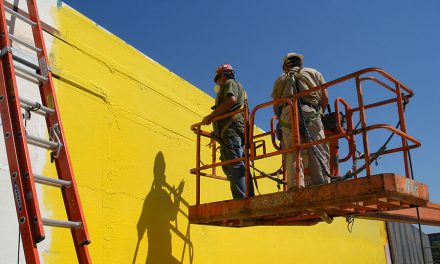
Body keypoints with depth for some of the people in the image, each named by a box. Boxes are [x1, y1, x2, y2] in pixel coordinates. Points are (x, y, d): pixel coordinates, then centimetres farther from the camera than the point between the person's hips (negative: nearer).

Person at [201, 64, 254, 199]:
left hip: (231, 129, -10)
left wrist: (210, 116, -13)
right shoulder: (239, 87, 35)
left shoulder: (230, 83, 7)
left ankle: (241, 198, -27)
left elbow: (231, 100, -15)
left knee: (234, 166, -19)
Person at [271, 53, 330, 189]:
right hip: (310, 112, -1)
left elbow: (275, 107, 21)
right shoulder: (313, 73, 26)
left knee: (292, 154, -6)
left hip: (287, 114, 1)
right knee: (318, 152, -6)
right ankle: (322, 186, -17)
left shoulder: (280, 79, 28)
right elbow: (325, 98, 17)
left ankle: (295, 187, -20)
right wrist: (319, 112, 31)